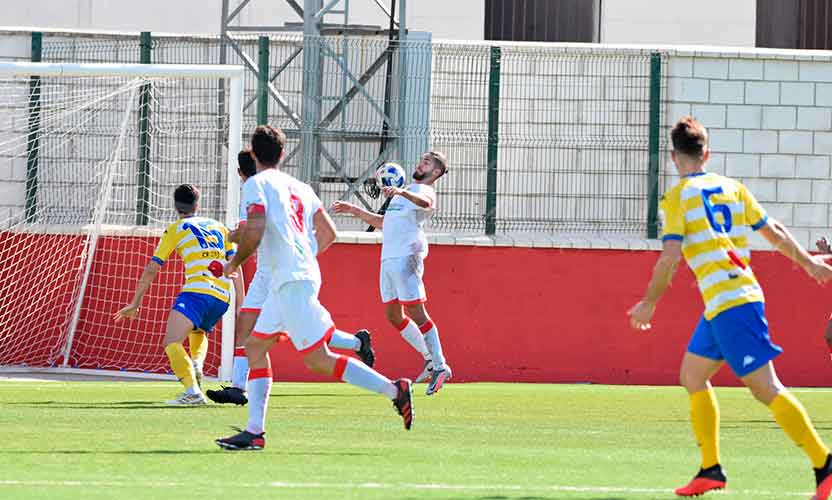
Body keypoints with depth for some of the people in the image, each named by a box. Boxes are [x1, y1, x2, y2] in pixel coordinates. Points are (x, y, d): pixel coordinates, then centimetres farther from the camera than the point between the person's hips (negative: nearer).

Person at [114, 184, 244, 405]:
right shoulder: (219, 227, 23)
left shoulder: (176, 229, 11)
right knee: (198, 333, 33)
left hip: (197, 291, -6)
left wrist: (135, 303, 21)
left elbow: (152, 269, 12)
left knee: (172, 342, -15)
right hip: (222, 297, 6)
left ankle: (193, 391, -36)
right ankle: (197, 365, 1)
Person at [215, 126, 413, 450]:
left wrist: (234, 263, -1)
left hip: (291, 280, -9)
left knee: (318, 360, -9)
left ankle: (394, 390, -14)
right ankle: (254, 431, 8)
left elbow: (254, 234, -18)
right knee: (255, 346, 13)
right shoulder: (299, 187, 17)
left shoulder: (256, 185, -5)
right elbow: (329, 233, 18)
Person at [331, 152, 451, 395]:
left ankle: (440, 366, -8)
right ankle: (430, 359, 19)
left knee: (415, 312, -13)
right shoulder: (408, 191, 26)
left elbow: (425, 202, -30)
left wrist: (402, 192, -47)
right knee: (393, 314, 10)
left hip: (406, 256, -10)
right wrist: (355, 211, 32)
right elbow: (384, 223, 36)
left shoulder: (424, 190, -3)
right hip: (388, 258, 10)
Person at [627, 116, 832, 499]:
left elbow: (670, 257, -14)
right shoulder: (732, 188, 12)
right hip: (745, 293, 8)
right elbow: (774, 232, 18)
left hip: (727, 303, -8)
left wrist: (649, 303, -2)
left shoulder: (678, 197, -6)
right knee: (693, 377, 19)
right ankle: (710, 469, 18)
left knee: (767, 388, -10)